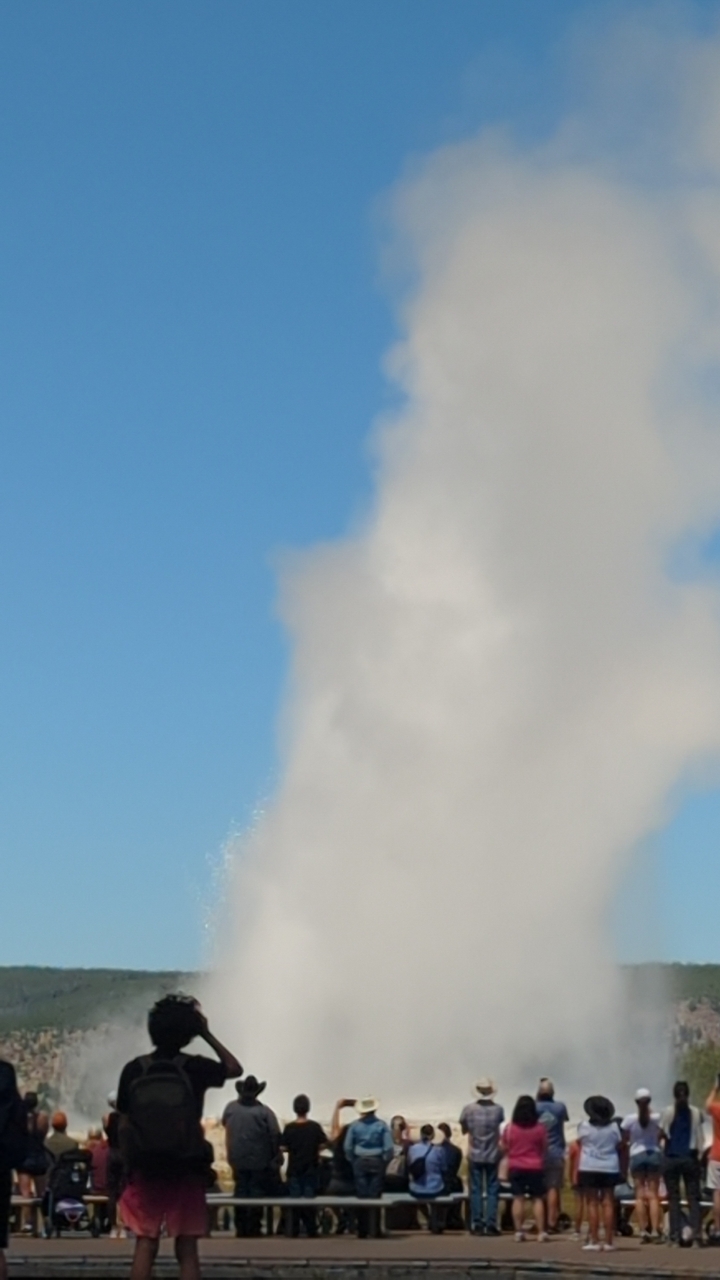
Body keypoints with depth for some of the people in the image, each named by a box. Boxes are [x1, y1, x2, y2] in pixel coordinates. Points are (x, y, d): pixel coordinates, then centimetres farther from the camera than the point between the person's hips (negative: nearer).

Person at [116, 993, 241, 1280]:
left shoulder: (133, 1070, -2)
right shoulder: (195, 1068, -6)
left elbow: (123, 1126, 0)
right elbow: (234, 1068, 13)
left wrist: (129, 1165, 9)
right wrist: (208, 1035, 12)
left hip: (146, 1170, 1)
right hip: (186, 1171, -1)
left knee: (145, 1246, 7)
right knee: (187, 1250, 4)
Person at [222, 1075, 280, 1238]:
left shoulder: (230, 1108, -3)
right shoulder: (264, 1112, -14)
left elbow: (225, 1124, 19)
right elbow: (275, 1137, -13)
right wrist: (275, 1158, -4)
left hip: (238, 1159, 3)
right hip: (259, 1160, -3)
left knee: (241, 1191, 12)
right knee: (257, 1193, 3)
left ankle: (241, 1228, 11)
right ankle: (253, 1229, 1)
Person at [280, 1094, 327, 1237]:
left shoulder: (289, 1128, -9)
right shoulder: (315, 1127, -9)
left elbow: (283, 1148, -9)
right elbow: (323, 1145, -7)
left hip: (294, 1168, 0)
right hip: (310, 1168, 0)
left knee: (294, 1198, 7)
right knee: (309, 1197, 8)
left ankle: (294, 1230, 7)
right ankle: (311, 1229, 8)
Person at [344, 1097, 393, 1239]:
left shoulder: (354, 1125, -2)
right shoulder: (382, 1125, -5)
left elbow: (348, 1147, -1)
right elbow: (388, 1147, -8)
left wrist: (353, 1161, 10)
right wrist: (384, 1160, 5)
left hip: (360, 1162, 1)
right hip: (377, 1162, -1)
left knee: (361, 1195, 5)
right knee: (375, 1195, 3)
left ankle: (362, 1230, 5)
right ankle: (374, 1229, 0)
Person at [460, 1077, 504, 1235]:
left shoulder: (469, 1109, -10)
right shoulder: (497, 1109, -10)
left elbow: (464, 1129, 2)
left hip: (475, 1156, 0)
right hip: (492, 1156, 0)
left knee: (476, 1190, 6)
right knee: (492, 1191, 5)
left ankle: (477, 1225, 3)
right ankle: (491, 1225, 1)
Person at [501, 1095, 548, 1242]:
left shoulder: (510, 1128, -6)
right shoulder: (540, 1128, -6)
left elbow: (504, 1148, 4)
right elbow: (544, 1149, 4)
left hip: (516, 1168, 0)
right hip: (535, 1168, 0)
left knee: (518, 1199, 4)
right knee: (538, 1199, 5)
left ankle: (518, 1231, 1)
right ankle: (541, 1232, 1)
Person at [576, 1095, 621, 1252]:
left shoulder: (584, 1126, -4)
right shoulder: (613, 1127, 2)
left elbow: (580, 1145, -2)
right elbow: (618, 1145, 5)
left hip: (589, 1168, -2)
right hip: (610, 1168, 2)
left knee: (592, 1204, 1)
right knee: (608, 1204, 3)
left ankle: (594, 1240, -3)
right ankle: (608, 1241, 1)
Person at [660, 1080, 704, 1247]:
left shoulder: (668, 1112, -5)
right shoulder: (696, 1112, -1)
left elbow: (661, 1134, -2)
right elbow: (699, 1138, 4)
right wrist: (699, 1155, 13)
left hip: (671, 1158, -1)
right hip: (690, 1157, 1)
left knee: (673, 1198, 4)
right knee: (693, 1197, 4)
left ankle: (675, 1236, -1)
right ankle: (696, 1235, -5)